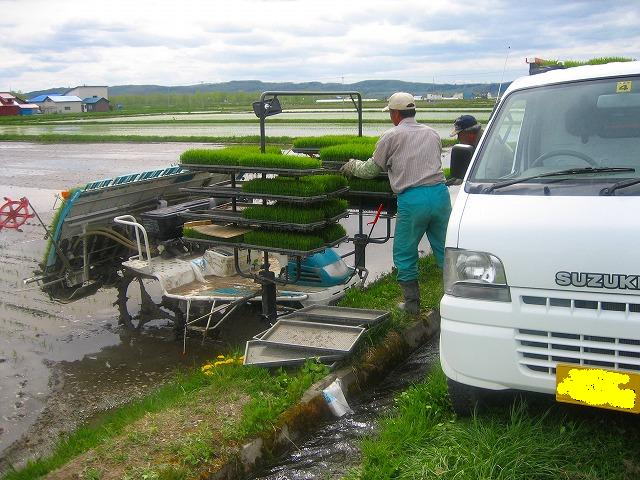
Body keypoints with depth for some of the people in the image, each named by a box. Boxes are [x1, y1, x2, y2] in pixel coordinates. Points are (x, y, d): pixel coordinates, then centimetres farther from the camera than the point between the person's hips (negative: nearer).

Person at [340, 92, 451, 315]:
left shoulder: (391, 136, 5)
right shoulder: (432, 133, 18)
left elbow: (371, 170, 11)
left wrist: (352, 166, 32)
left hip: (412, 199, -4)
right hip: (439, 193, 5)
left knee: (404, 254, 10)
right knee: (444, 249, 13)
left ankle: (412, 304, 15)